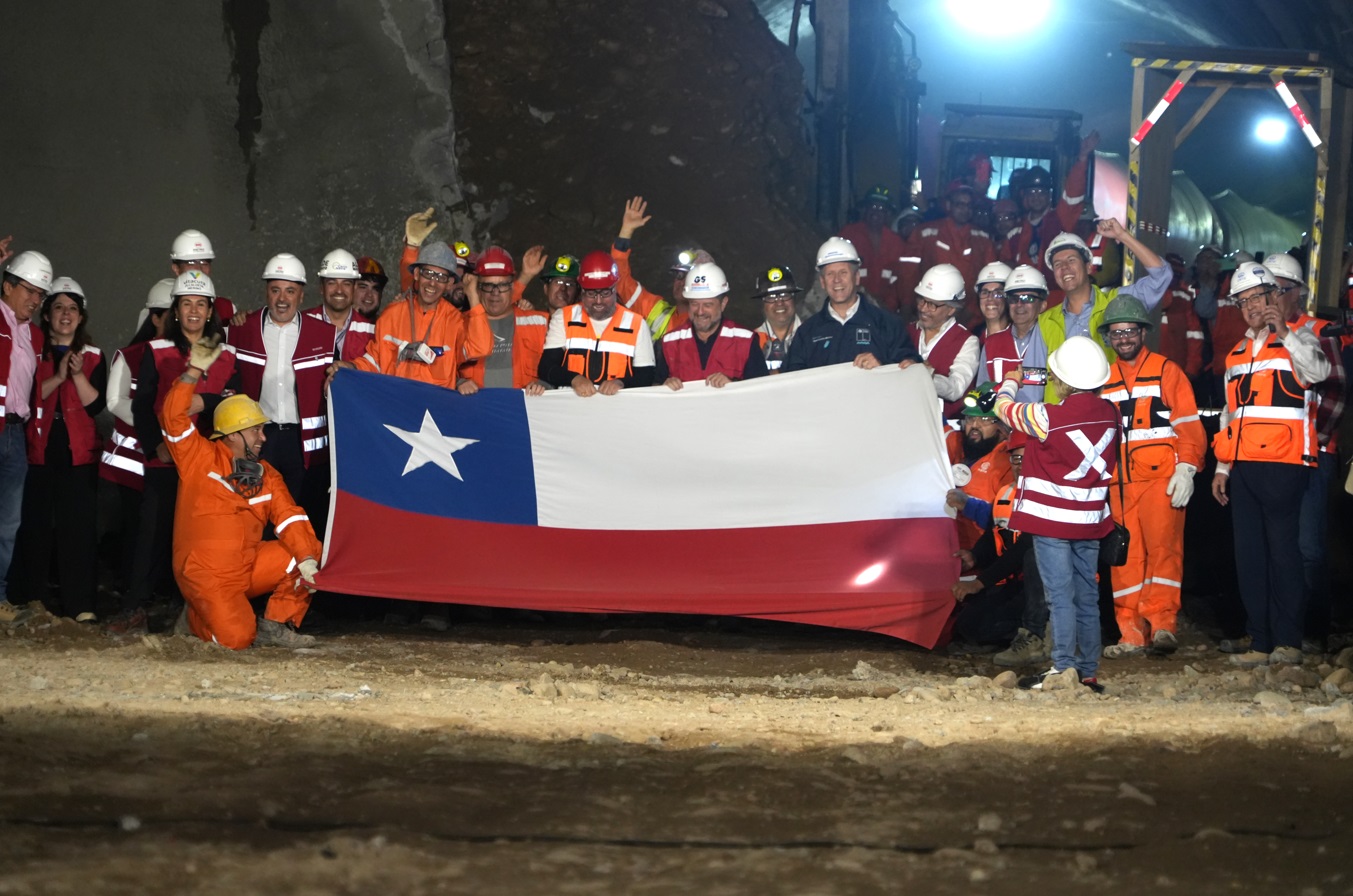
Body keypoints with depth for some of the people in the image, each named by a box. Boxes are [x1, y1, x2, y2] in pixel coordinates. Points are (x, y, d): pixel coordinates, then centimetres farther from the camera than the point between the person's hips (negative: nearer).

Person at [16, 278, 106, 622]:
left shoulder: (92, 356, 9)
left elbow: (96, 405, -1)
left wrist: (78, 375, -14)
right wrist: (58, 377, -15)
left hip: (79, 454, 0)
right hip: (39, 452, 0)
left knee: (79, 527, -7)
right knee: (36, 525, 0)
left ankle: (79, 604, -6)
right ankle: (33, 599, 11)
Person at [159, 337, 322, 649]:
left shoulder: (266, 475, 9)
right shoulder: (200, 458, -4)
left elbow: (290, 519, -2)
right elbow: (174, 417, -17)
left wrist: (308, 558, -19)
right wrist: (194, 371, -23)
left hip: (250, 565, 5)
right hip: (206, 574, -5)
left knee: (307, 551, -11)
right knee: (236, 638, -22)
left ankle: (275, 625, 1)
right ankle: (197, 615, 13)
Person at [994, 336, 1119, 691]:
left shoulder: (1049, 417, -17)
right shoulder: (1109, 412, -1)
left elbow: (1004, 407, -1)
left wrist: (1011, 382, 20)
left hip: (1052, 517, -6)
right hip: (1091, 519, 6)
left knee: (1060, 595, -4)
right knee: (1086, 595, 11)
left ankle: (1063, 668, -6)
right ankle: (1088, 671, 16)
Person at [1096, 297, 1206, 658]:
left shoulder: (1167, 371, 5)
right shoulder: (1104, 380, 18)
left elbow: (1189, 425, 0)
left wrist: (1186, 469, -12)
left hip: (1161, 478, -4)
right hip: (1119, 482, 4)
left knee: (1163, 546, -15)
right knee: (1126, 557, 2)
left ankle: (1162, 623, -18)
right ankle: (1132, 634, 4)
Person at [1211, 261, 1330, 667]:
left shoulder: (1297, 340, 3)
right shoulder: (1237, 355, 21)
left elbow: (1318, 370, -20)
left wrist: (1285, 333, -21)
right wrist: (1222, 466, 20)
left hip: (1284, 465, -7)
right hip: (1244, 468, 7)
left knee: (1284, 553, -7)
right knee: (1249, 556, 5)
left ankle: (1288, 641, -2)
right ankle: (1260, 643, 10)